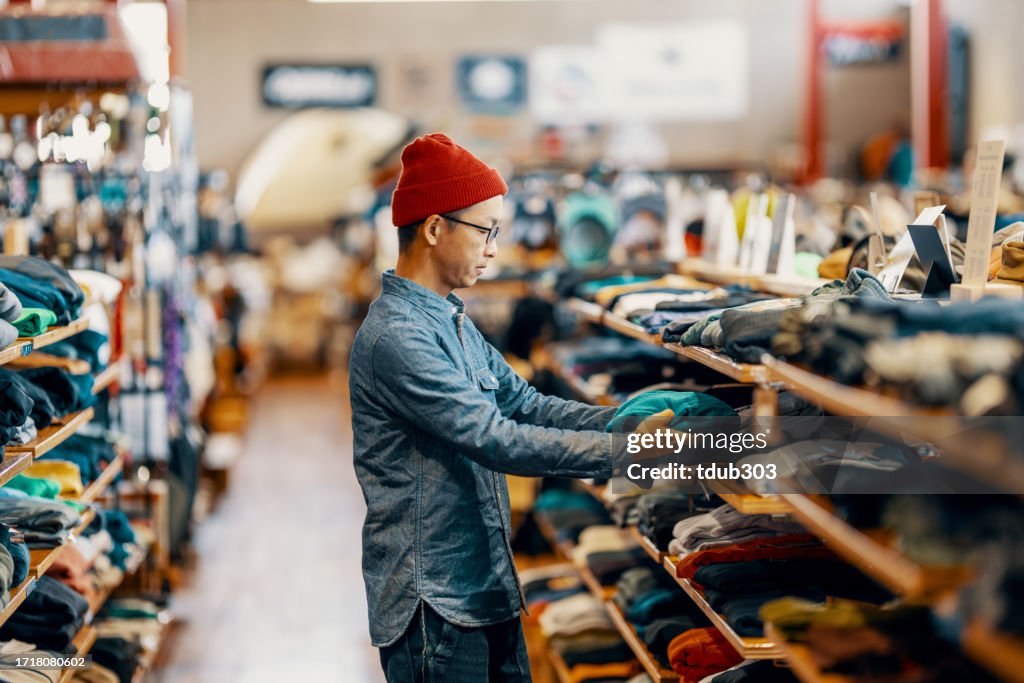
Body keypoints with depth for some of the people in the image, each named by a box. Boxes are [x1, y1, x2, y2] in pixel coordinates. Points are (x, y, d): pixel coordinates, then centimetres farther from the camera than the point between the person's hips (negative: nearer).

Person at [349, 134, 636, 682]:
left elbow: (524, 403, 11)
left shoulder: (451, 320, 12)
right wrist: (621, 451, -24)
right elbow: (494, 440, -25)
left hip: (487, 584, 10)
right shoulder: (396, 337, -21)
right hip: (433, 598, -9)